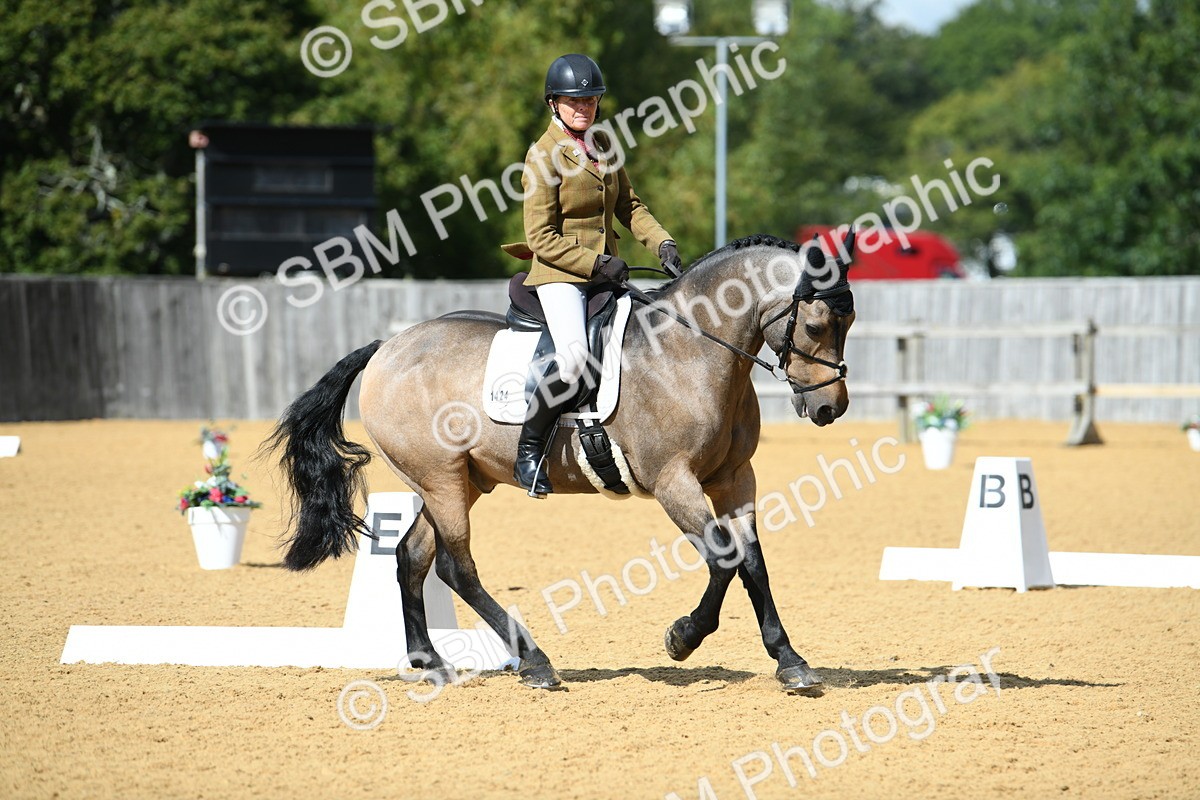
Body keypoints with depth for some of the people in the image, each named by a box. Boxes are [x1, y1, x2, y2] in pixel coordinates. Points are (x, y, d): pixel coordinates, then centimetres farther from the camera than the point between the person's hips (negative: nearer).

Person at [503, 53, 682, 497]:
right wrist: (596, 263, -19)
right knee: (574, 354, -30)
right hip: (560, 276, -8)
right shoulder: (544, 156, -10)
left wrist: (662, 242, 1)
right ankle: (528, 451, -17)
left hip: (606, 273, 8)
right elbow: (541, 238, -13)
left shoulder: (602, 144, 11)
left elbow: (629, 206, 17)